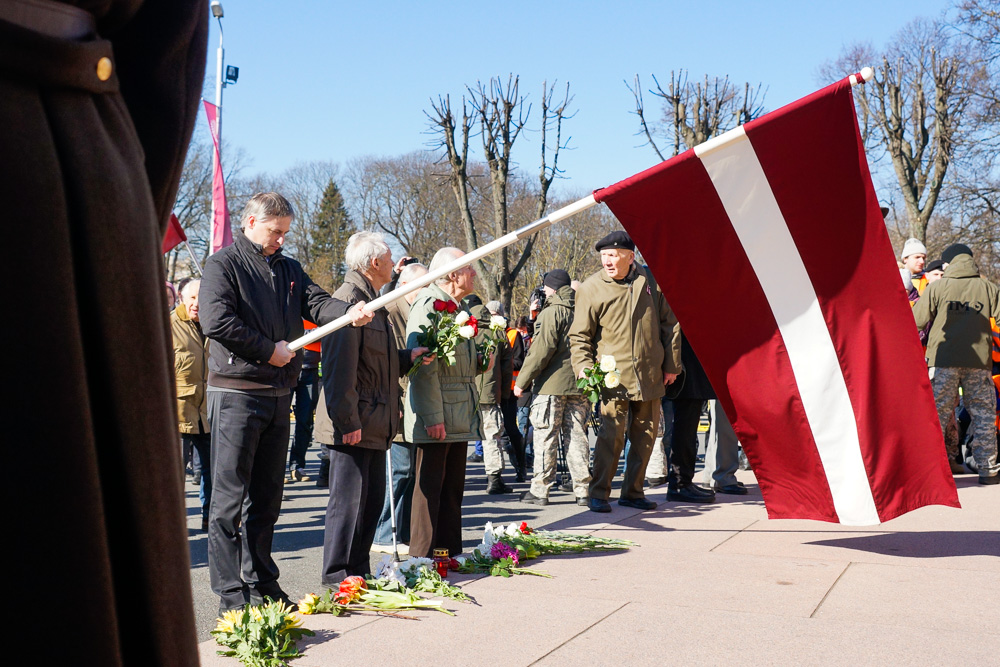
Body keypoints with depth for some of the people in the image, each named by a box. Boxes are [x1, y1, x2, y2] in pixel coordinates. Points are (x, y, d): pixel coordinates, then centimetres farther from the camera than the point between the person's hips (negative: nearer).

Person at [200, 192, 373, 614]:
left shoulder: (288, 269, 17)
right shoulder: (223, 265, -4)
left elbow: (316, 302, 4)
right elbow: (217, 321, -17)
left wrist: (350, 311, -17)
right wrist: (269, 349, -12)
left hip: (278, 395, 7)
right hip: (236, 393, -7)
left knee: (266, 498, 13)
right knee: (230, 499, -3)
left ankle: (262, 583, 23)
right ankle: (231, 594, 2)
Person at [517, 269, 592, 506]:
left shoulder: (551, 313, -9)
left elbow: (541, 351, -15)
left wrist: (522, 381, -10)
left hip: (552, 384, -6)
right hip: (579, 384, 6)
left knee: (546, 437, 1)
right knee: (577, 435, 9)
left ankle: (540, 490, 5)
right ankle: (582, 490, 9)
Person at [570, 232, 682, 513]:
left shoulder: (651, 281, 3)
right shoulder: (591, 288, -4)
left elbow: (669, 323, 11)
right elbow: (579, 335, 0)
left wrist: (671, 364, 9)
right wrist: (584, 368, -14)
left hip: (650, 376, 4)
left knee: (645, 435, 10)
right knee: (612, 433, -11)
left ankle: (633, 491, 23)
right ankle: (599, 494, 1)